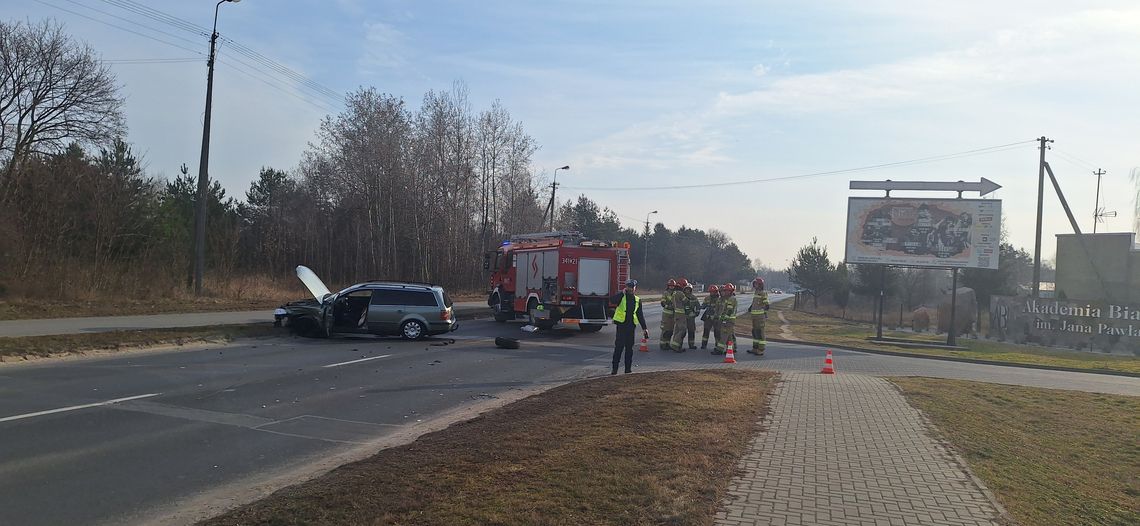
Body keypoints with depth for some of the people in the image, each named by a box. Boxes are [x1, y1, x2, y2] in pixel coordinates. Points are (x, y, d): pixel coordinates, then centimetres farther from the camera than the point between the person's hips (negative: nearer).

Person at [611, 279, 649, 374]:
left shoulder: (638, 300, 13)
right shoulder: (622, 297, 1)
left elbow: (640, 315, 17)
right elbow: (612, 300, -20)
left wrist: (644, 328, 14)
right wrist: (622, 293, -18)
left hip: (631, 325, 4)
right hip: (621, 324, -4)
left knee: (629, 347, 7)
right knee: (619, 347, -6)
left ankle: (628, 368, 13)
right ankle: (614, 368, -2)